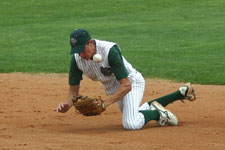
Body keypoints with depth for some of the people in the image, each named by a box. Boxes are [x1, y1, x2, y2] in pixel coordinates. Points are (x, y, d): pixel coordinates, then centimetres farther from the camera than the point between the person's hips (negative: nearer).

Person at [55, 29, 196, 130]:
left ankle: (157, 112, 2)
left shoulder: (110, 51, -35)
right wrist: (67, 105, -33)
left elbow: (126, 85, -34)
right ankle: (181, 93, 35)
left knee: (130, 124, -29)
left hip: (132, 81, -8)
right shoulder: (77, 59, -18)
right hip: (111, 87, 8)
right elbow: (73, 90, -11)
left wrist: (105, 102, -43)